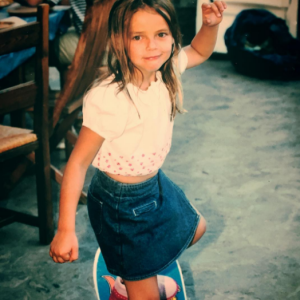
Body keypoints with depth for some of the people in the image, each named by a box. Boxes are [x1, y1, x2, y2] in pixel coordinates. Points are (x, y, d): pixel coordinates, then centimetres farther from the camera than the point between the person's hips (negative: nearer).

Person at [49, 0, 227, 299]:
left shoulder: (164, 69, -12)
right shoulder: (108, 99, -33)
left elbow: (199, 52, 10)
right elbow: (77, 163, -29)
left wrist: (210, 24, -12)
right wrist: (66, 231, -30)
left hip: (155, 183, 8)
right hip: (120, 201, -8)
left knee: (194, 229, 30)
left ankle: (135, 273, 47)